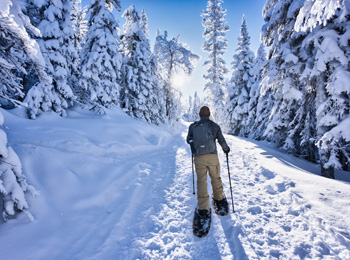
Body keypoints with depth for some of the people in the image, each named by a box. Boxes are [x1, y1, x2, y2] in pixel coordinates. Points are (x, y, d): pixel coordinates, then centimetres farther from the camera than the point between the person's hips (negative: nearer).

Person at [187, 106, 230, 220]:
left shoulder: (193, 126, 6)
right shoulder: (214, 126, 4)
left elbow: (189, 140, 19)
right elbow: (222, 140, 7)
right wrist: (226, 149, 27)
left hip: (198, 157, 0)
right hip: (212, 156, 0)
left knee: (201, 181, 5)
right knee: (216, 178, 19)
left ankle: (203, 209, 6)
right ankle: (219, 199, 39)